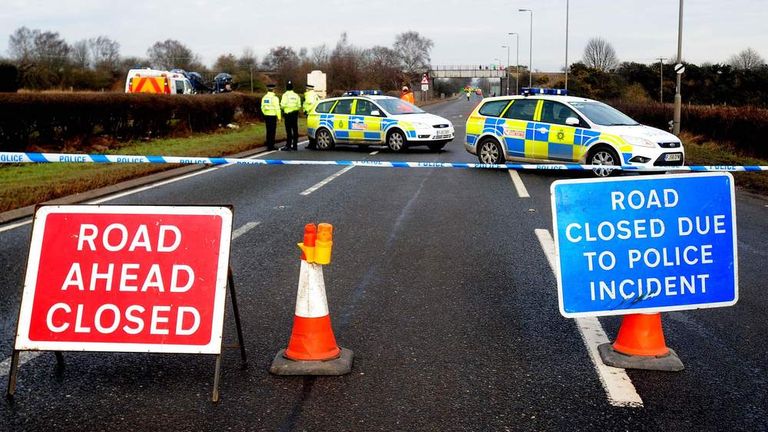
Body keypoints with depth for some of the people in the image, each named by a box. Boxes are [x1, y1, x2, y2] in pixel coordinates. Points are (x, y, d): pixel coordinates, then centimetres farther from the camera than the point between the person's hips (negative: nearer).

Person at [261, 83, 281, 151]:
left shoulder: (264, 97, 8)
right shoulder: (274, 98, -11)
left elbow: (262, 107, 13)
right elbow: (277, 108, -12)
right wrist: (279, 117, -5)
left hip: (266, 115, 6)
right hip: (273, 116, -6)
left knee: (268, 131, 12)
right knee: (272, 131, -3)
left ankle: (268, 145, 15)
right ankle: (271, 146, -4)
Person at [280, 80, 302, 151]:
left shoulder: (285, 95, -9)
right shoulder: (296, 95, 9)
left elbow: (283, 105, -17)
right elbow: (299, 106, 10)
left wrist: (281, 106, 5)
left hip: (288, 114, -5)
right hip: (295, 114, 5)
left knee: (289, 130, -6)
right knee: (295, 130, 8)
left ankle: (288, 146, -7)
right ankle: (295, 146, 11)